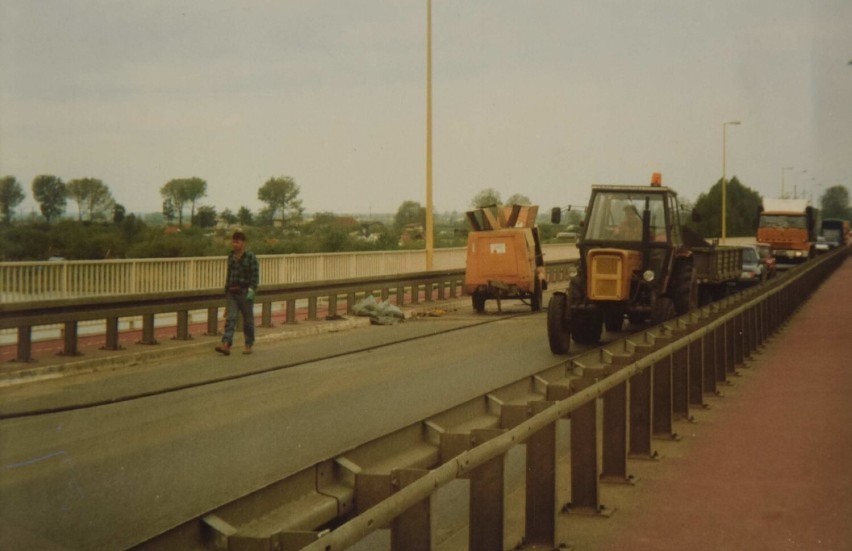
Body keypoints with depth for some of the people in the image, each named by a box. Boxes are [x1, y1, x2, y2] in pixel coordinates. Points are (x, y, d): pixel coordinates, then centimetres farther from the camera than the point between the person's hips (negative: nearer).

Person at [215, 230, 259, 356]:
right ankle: (226, 345, -19)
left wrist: (252, 290, -20)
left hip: (245, 292, -4)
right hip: (232, 293, 4)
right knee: (230, 318, -8)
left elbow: (255, 275, -11)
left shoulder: (250, 257, -8)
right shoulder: (231, 256, 10)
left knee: (248, 320, 6)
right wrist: (227, 289, 18)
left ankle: (249, 345, 18)